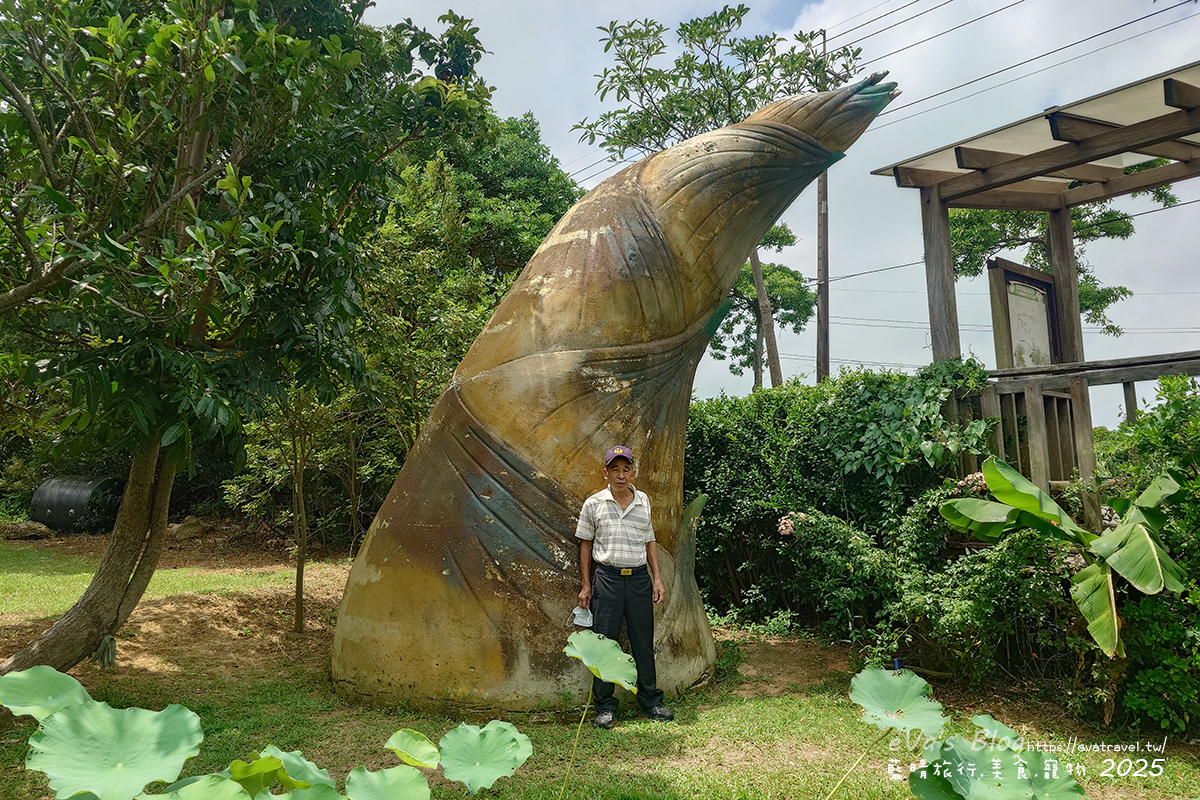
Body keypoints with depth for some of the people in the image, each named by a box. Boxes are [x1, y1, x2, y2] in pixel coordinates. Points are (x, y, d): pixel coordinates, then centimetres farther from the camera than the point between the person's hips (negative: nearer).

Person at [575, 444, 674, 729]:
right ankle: (605, 706, 16)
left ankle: (650, 701, 24)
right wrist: (586, 585, 3)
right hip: (607, 577, -2)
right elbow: (585, 544, 5)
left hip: (639, 577, 2)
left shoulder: (644, 501, 7)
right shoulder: (593, 504, 0)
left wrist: (656, 578, 10)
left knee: (644, 642, 9)